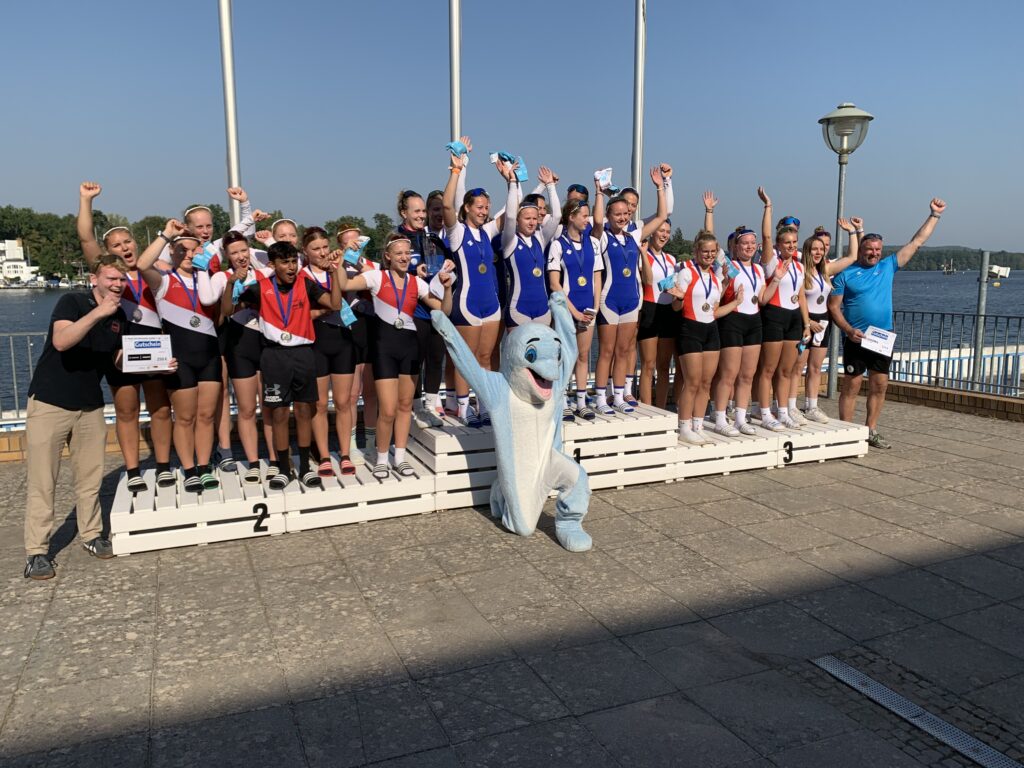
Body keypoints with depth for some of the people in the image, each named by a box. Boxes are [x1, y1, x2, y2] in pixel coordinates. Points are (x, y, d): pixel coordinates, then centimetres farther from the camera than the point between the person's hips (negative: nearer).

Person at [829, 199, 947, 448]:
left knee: (879, 386, 8)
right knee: (851, 386, -1)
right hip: (856, 338, -5)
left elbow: (917, 242, 12)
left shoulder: (888, 267, 9)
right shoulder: (846, 274, -3)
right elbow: (833, 306, -6)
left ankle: (871, 431, 18)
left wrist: (935, 215, 11)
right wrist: (848, 330, -17)